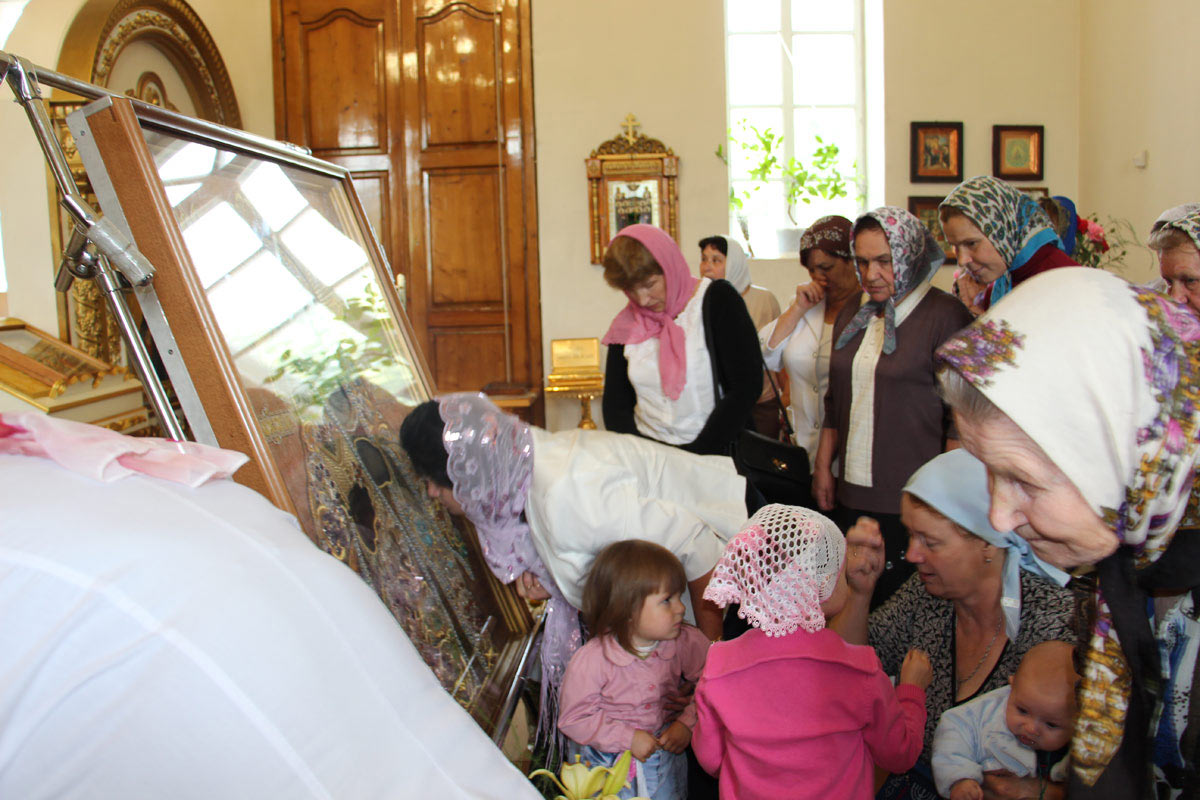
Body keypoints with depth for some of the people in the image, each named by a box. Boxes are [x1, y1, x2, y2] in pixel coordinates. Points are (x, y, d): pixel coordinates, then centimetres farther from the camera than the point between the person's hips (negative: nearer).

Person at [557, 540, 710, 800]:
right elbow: (574, 718, -18)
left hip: (663, 752, 3)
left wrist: (687, 723, -14)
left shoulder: (684, 643, -16)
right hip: (605, 760, -2)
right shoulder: (590, 661, -26)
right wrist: (627, 738, -20)